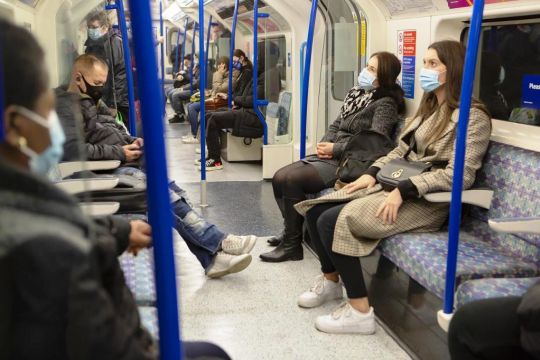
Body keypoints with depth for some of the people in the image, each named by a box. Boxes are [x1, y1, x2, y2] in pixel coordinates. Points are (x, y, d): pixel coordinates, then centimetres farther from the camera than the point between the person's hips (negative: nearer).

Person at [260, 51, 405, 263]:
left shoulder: (385, 104, -10)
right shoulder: (355, 94, 15)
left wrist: (335, 149, -18)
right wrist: (324, 144, -3)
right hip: (329, 156, 9)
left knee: (292, 180, -22)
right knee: (279, 178, -3)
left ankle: (292, 245, -10)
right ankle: (292, 230, 13)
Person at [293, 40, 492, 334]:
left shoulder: (472, 116, -10)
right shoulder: (428, 108, 19)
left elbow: (459, 175, -20)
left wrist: (404, 191, -24)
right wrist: (372, 173, 3)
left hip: (426, 201, -9)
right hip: (395, 185, 9)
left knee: (333, 221, -25)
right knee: (315, 211, -4)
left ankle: (360, 311, -15)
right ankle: (330, 280, 17)